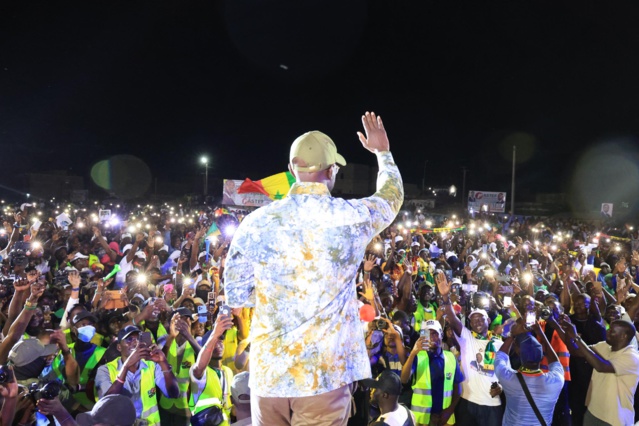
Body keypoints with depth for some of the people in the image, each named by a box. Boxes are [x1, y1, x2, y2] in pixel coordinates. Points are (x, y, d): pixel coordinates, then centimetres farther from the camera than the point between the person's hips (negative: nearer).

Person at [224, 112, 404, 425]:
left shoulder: (256, 223, -7)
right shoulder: (353, 217, -8)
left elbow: (235, 295, 1)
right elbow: (392, 194, 15)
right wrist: (383, 152, 31)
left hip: (269, 374, 2)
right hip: (326, 374, -1)